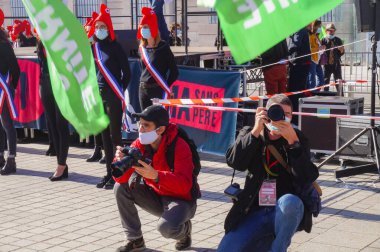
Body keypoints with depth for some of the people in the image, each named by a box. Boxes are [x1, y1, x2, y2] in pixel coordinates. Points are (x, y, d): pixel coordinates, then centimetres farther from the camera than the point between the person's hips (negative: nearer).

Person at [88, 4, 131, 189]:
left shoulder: (115, 47, -7)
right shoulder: (93, 47, 9)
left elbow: (126, 72, -7)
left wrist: (119, 91, -5)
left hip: (113, 97, -6)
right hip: (99, 96, 6)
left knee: (115, 135, -5)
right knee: (105, 136, 9)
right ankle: (109, 173, 16)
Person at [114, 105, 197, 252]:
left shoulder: (180, 147, -25)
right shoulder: (139, 145, -8)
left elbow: (184, 186, -35)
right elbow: (122, 179, -12)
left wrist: (155, 175, -49)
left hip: (180, 200, -6)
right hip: (155, 197, 6)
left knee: (166, 227, -35)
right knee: (121, 188, -12)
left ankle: (184, 229, 6)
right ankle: (135, 239, 2)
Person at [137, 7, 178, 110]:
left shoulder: (163, 47, -8)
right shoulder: (142, 48, 9)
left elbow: (174, 71, -7)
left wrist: (166, 87, -6)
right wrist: (142, 84, 13)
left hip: (158, 89, -6)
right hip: (143, 90, 6)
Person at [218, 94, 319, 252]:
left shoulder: (298, 139, 1)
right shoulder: (250, 134, 6)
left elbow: (306, 178, -13)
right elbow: (235, 162, -13)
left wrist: (293, 141, -21)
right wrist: (256, 131, -20)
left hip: (288, 211, -1)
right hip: (254, 212, 1)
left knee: (288, 202, -37)